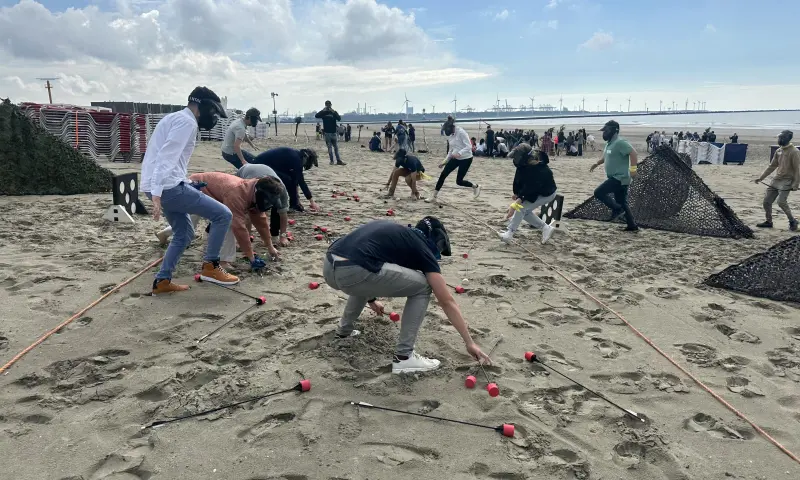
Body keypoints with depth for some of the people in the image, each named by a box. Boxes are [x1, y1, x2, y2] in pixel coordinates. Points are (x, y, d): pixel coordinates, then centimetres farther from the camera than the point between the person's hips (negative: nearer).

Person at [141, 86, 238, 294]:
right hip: (167, 186, -11)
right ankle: (210, 266, 2)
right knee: (223, 214, -6)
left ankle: (161, 281, 22)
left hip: (159, 186, 11)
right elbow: (167, 157, -22)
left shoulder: (175, 118, 22)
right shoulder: (186, 121, -10)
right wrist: (157, 193, -28)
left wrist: (190, 184, 22)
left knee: (184, 233, 22)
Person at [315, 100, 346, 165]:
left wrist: (333, 112, -21)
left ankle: (339, 160, 1)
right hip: (327, 132, -1)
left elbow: (339, 119, -10)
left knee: (336, 147, 1)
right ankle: (332, 161, 4)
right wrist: (323, 111, -20)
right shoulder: (323, 112, 5)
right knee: (329, 147, 1)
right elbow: (316, 116, -11)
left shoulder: (334, 112, 7)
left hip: (333, 132, 1)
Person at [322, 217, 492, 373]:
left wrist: (371, 299, 63)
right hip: (352, 272, -8)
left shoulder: (393, 231, 32)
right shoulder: (421, 248, 13)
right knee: (422, 287, 10)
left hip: (329, 267, 8)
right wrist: (470, 343, 21)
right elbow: (447, 302, 14)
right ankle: (403, 357, 10)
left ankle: (344, 330, 44)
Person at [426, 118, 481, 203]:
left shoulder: (461, 132, -20)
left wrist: (459, 153, -37)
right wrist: (444, 162, 7)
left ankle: (476, 187, 25)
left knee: (459, 181, -3)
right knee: (443, 175, -4)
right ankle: (434, 197, 4)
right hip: (455, 158, 7)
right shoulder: (450, 135, 2)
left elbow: (469, 146, -24)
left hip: (466, 159, -7)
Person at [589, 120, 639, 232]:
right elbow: (606, 156, 32)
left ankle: (617, 209, -4)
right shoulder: (609, 143, 14)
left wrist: (633, 169, -30)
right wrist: (597, 163, 22)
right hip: (616, 178, 10)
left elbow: (633, 153, -25)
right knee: (622, 203, 13)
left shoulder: (620, 142, -17)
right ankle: (632, 226, 19)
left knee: (599, 193, -14)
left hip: (620, 178, -10)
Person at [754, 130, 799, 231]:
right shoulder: (778, 151, 9)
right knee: (767, 200, 5)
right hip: (776, 180, 7)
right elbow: (772, 166, 17)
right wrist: (761, 177, 13)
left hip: (787, 181, -7)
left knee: (781, 201, -18)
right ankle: (769, 221, 20)